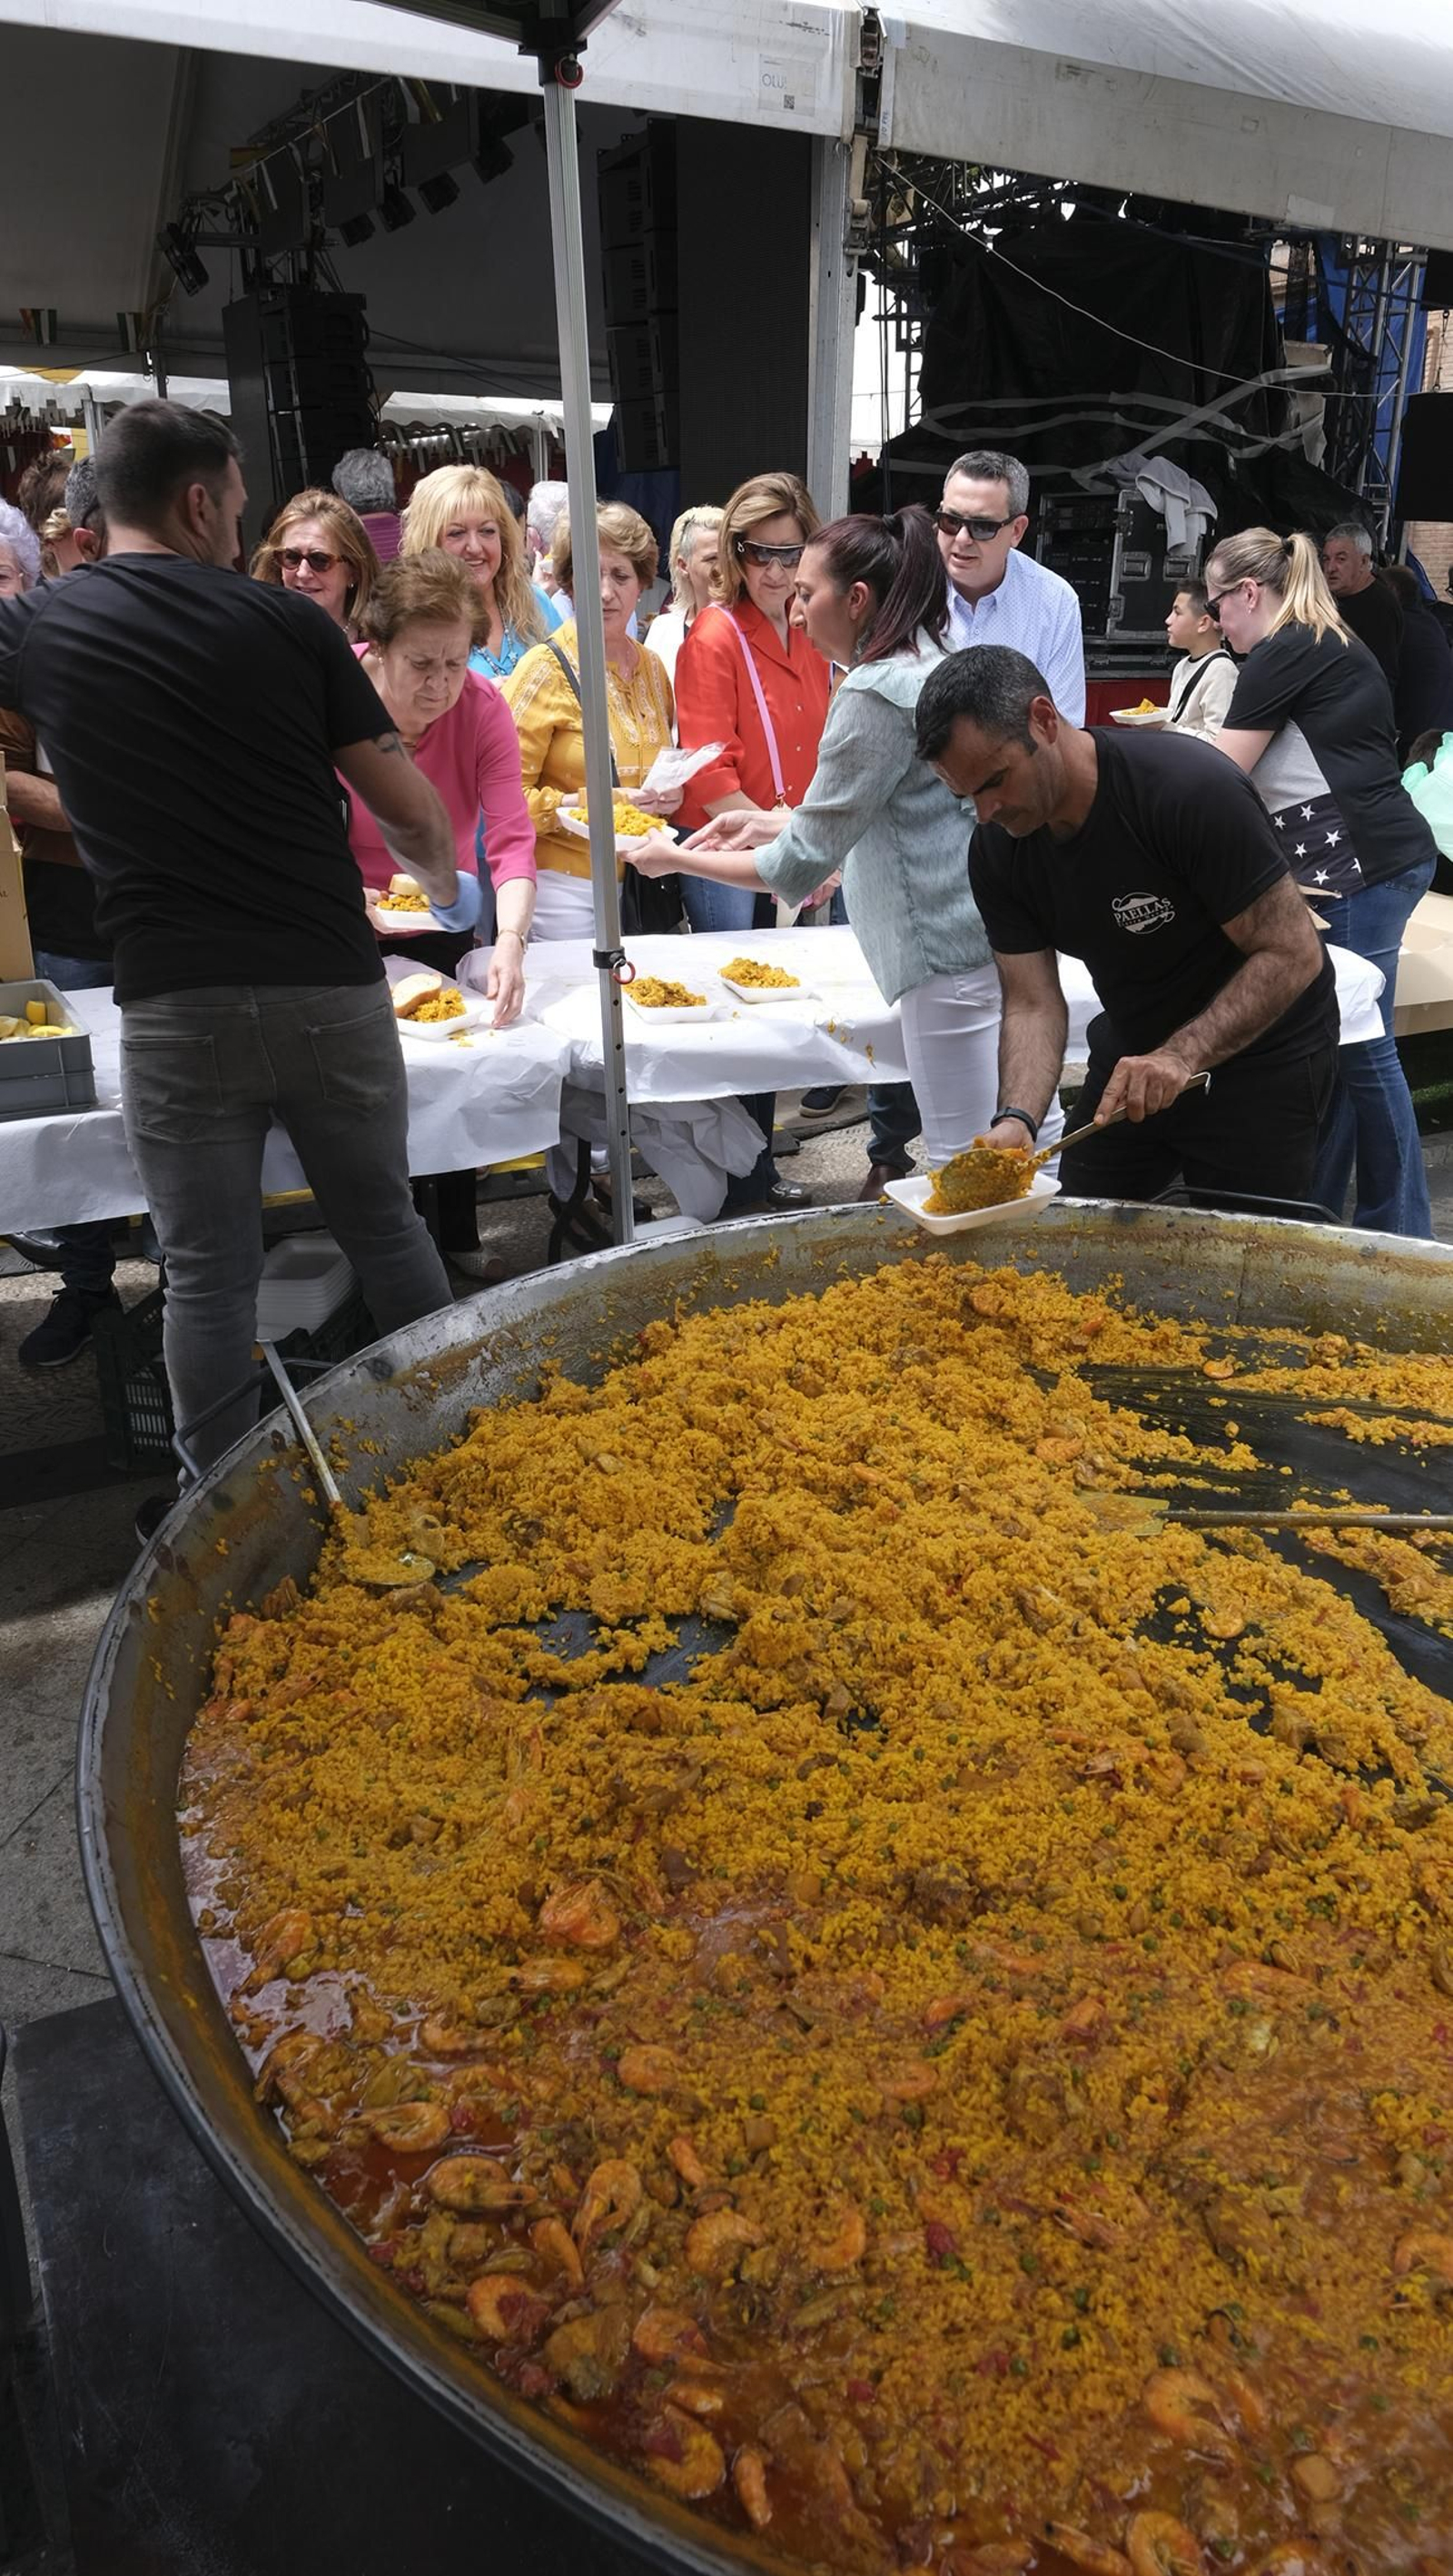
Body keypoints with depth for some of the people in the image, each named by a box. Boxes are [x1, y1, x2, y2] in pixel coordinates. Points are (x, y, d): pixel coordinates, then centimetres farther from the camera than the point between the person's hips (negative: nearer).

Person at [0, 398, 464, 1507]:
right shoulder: (288, 623, 1)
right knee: (387, 1229, 16)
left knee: (208, 1277, 7)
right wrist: (447, 889, 22)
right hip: (331, 991, 1)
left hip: (176, 1011, 0)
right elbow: (411, 809, 3)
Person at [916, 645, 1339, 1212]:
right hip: (1132, 1056, 5)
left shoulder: (1192, 791, -27)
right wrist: (1017, 1119, -29)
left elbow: (1293, 954, -25)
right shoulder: (995, 850, -10)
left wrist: (1182, 1056, -37)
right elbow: (1032, 1005, -11)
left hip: (1260, 1056, -5)